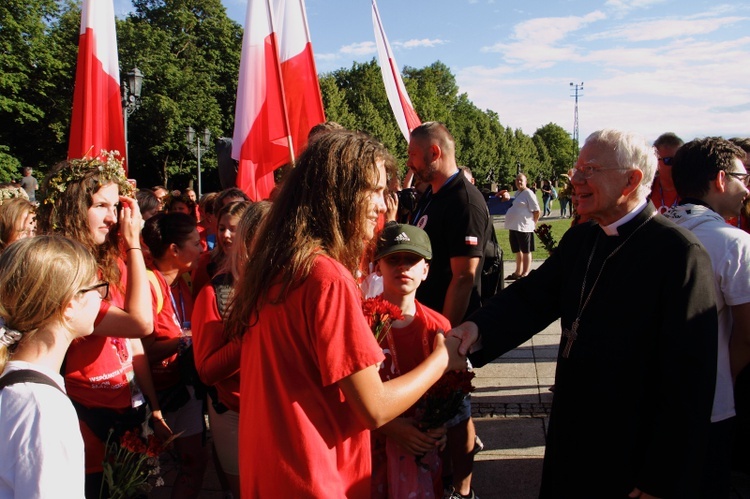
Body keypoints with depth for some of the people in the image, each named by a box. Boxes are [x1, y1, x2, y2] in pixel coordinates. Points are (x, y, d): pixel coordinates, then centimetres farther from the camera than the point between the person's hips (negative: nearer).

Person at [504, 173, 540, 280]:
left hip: (524, 227, -9)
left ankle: (526, 273, 5)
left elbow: (536, 210, -12)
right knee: (517, 251, 16)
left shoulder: (528, 193, -9)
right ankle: (518, 272, 26)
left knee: (526, 251, 0)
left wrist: (533, 223, -3)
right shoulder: (517, 193, 17)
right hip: (513, 227, 9)